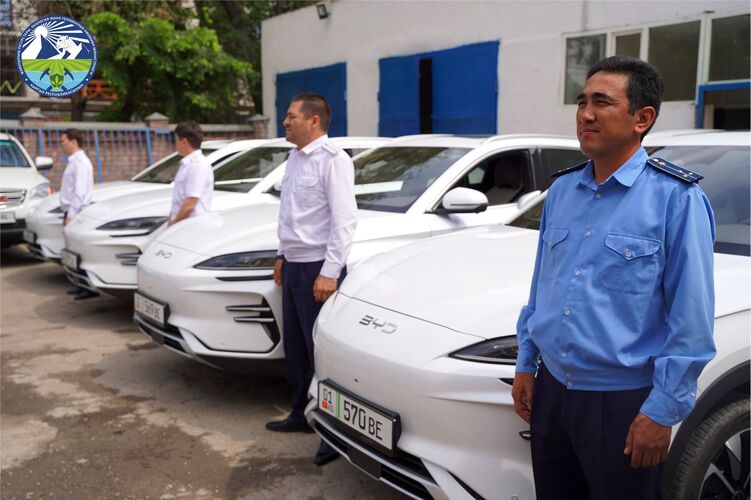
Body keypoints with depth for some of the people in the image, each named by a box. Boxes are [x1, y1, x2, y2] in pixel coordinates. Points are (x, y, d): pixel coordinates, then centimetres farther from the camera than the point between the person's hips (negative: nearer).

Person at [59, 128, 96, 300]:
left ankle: (89, 288, -6)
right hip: (71, 212, 10)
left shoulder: (81, 162, -14)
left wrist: (70, 216, -21)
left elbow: (80, 193, -20)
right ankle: (82, 285, 20)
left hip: (77, 212, -10)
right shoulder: (73, 162, 16)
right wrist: (67, 215, 17)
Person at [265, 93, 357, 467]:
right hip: (293, 266, 9)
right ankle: (301, 415, 31)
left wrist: (329, 273, -21)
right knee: (295, 347, 16)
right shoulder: (295, 158, 13)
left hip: (317, 268, -9)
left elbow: (344, 220, -19)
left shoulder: (332, 160, -14)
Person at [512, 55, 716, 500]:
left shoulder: (675, 198, -13)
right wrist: (526, 363, 12)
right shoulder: (561, 190, 6)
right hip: (551, 390, 6)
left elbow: (690, 318, -14)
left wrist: (663, 410, -15)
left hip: (623, 403, -5)